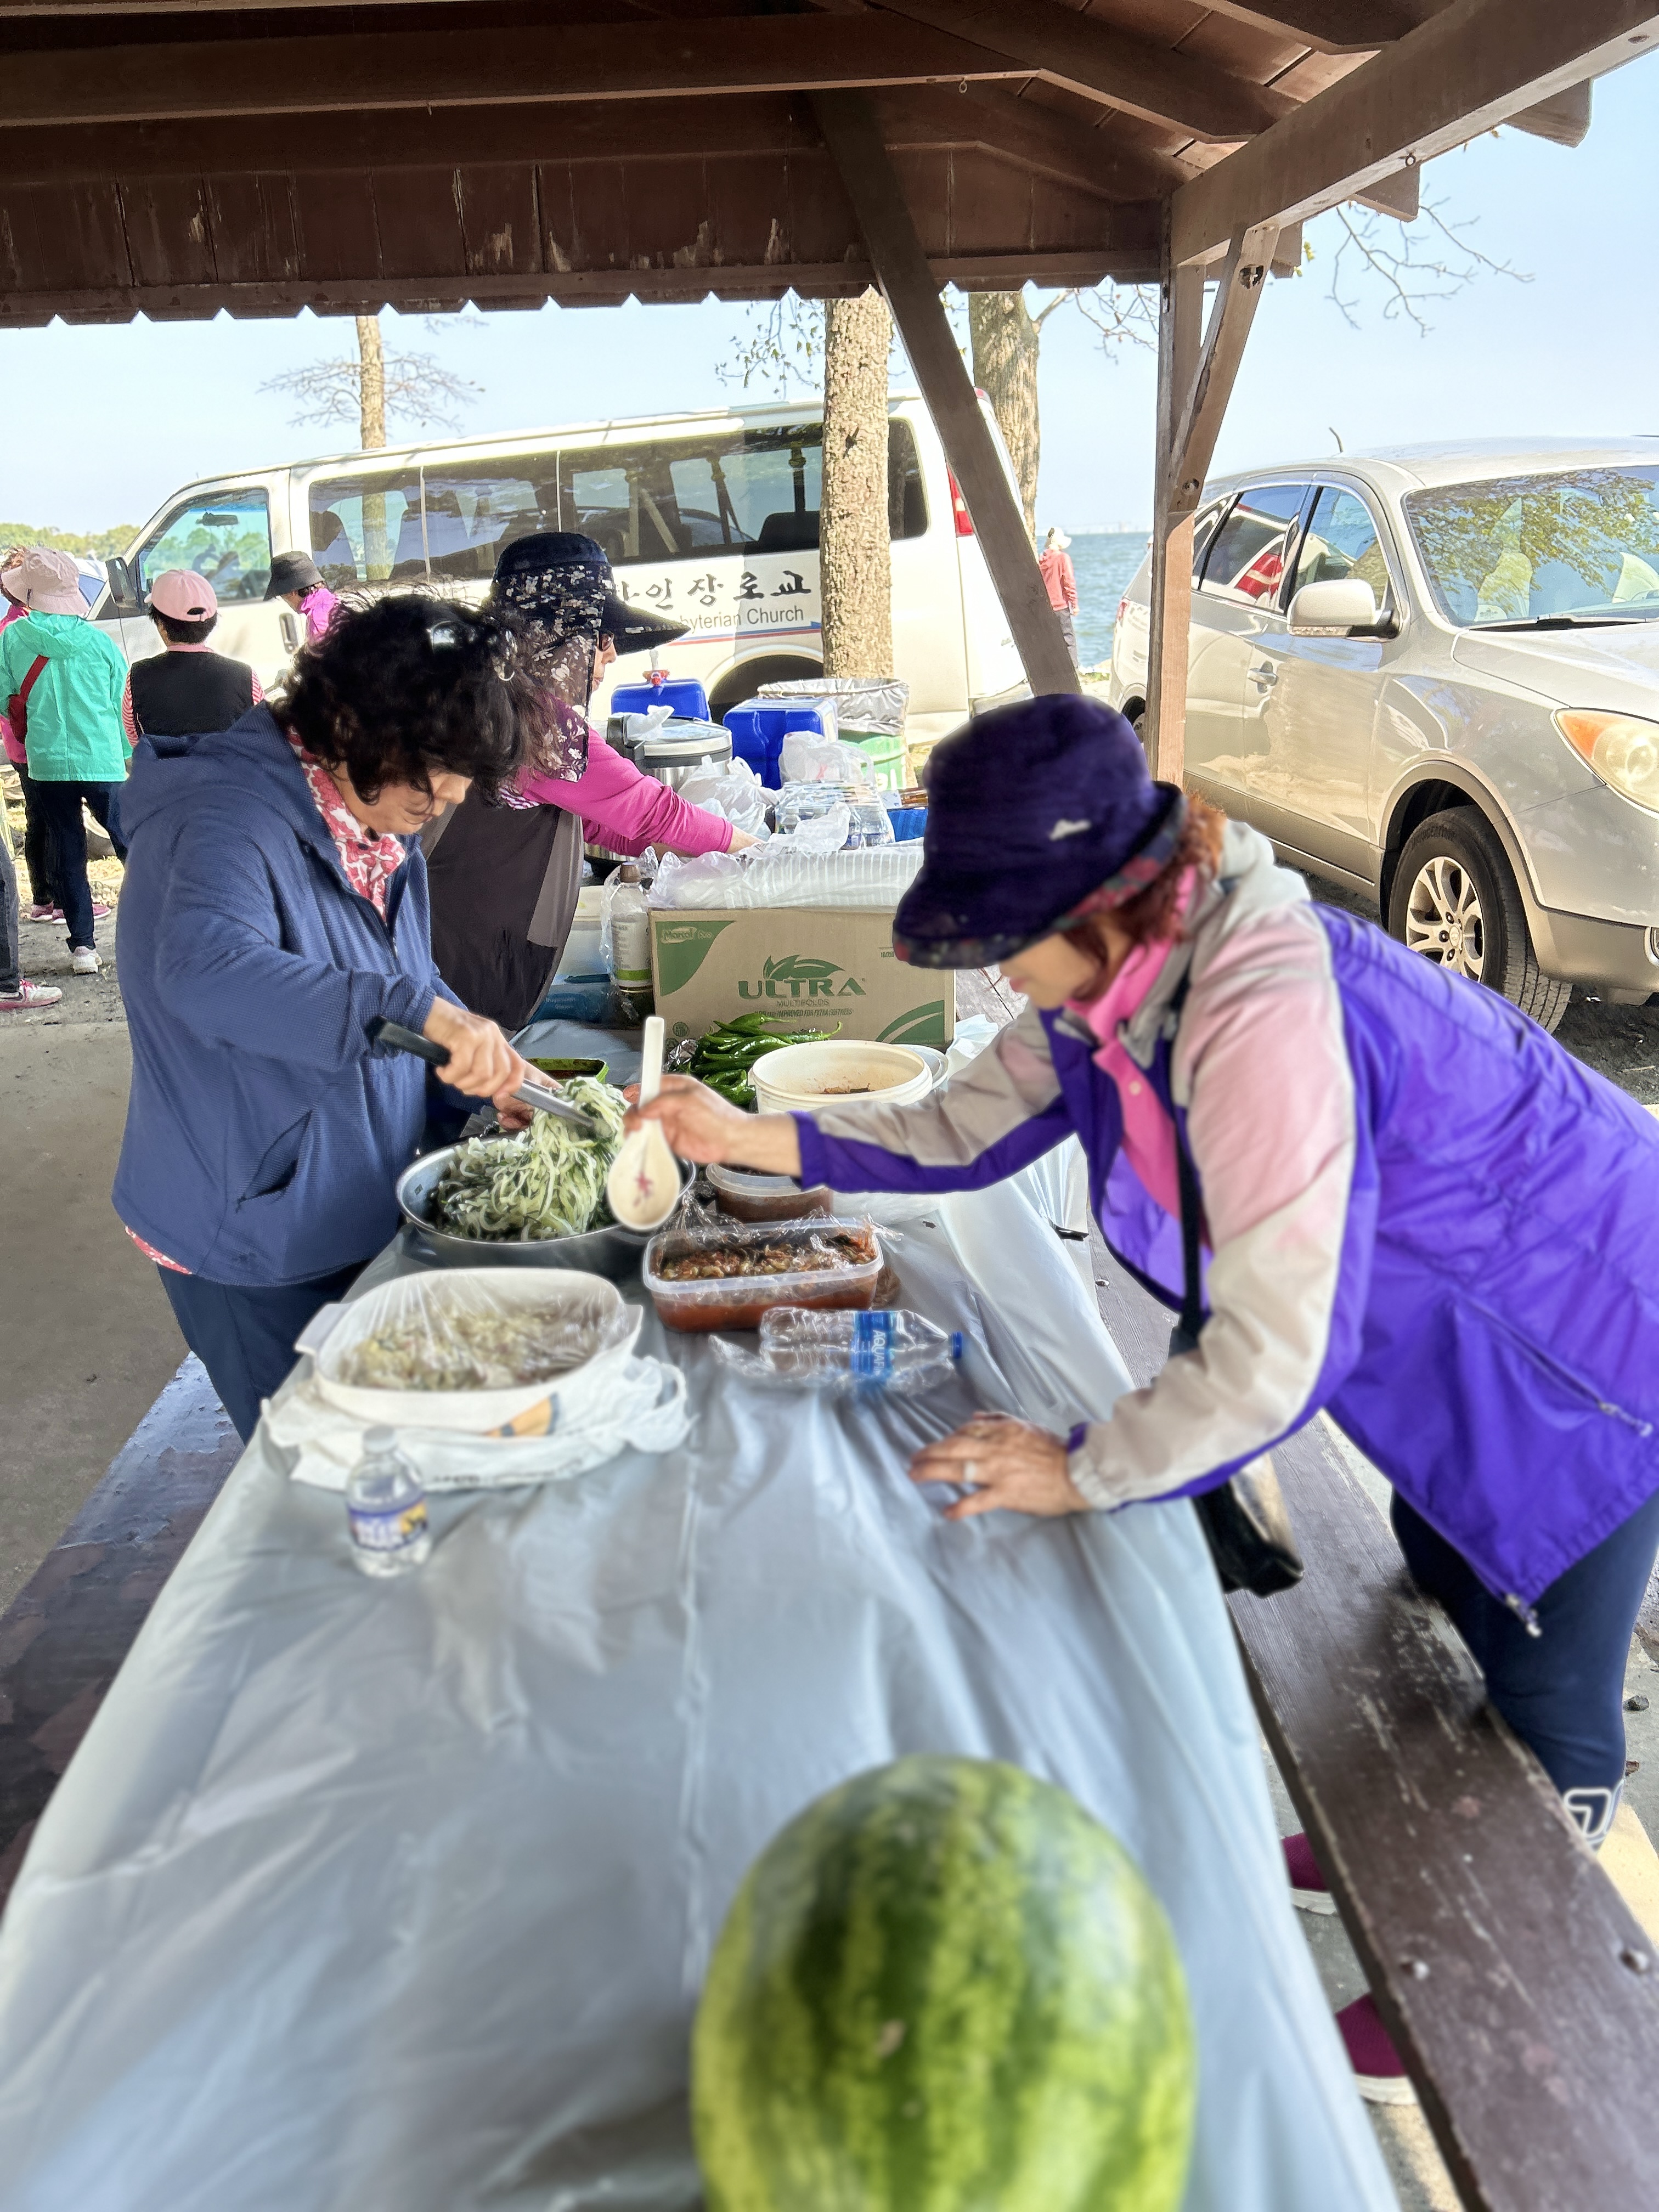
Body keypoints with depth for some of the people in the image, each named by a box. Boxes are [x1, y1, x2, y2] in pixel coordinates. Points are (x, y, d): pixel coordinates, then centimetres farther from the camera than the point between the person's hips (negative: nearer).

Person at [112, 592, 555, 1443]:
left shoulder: (381, 820, 5)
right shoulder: (234, 815, -23)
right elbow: (204, 970, -43)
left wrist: (491, 1073, 0)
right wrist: (421, 1012, -50)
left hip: (359, 1211, 8)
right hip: (253, 1244, -8)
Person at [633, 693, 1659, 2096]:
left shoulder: (1260, 1021, -40)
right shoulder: (1111, 983, -11)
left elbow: (1270, 1366, -35)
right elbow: (961, 1131, 2)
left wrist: (1084, 1472, -21)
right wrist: (746, 1136, -6)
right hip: (1460, 1329, 8)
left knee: (1544, 1691, 6)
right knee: (1443, 1588, 25)